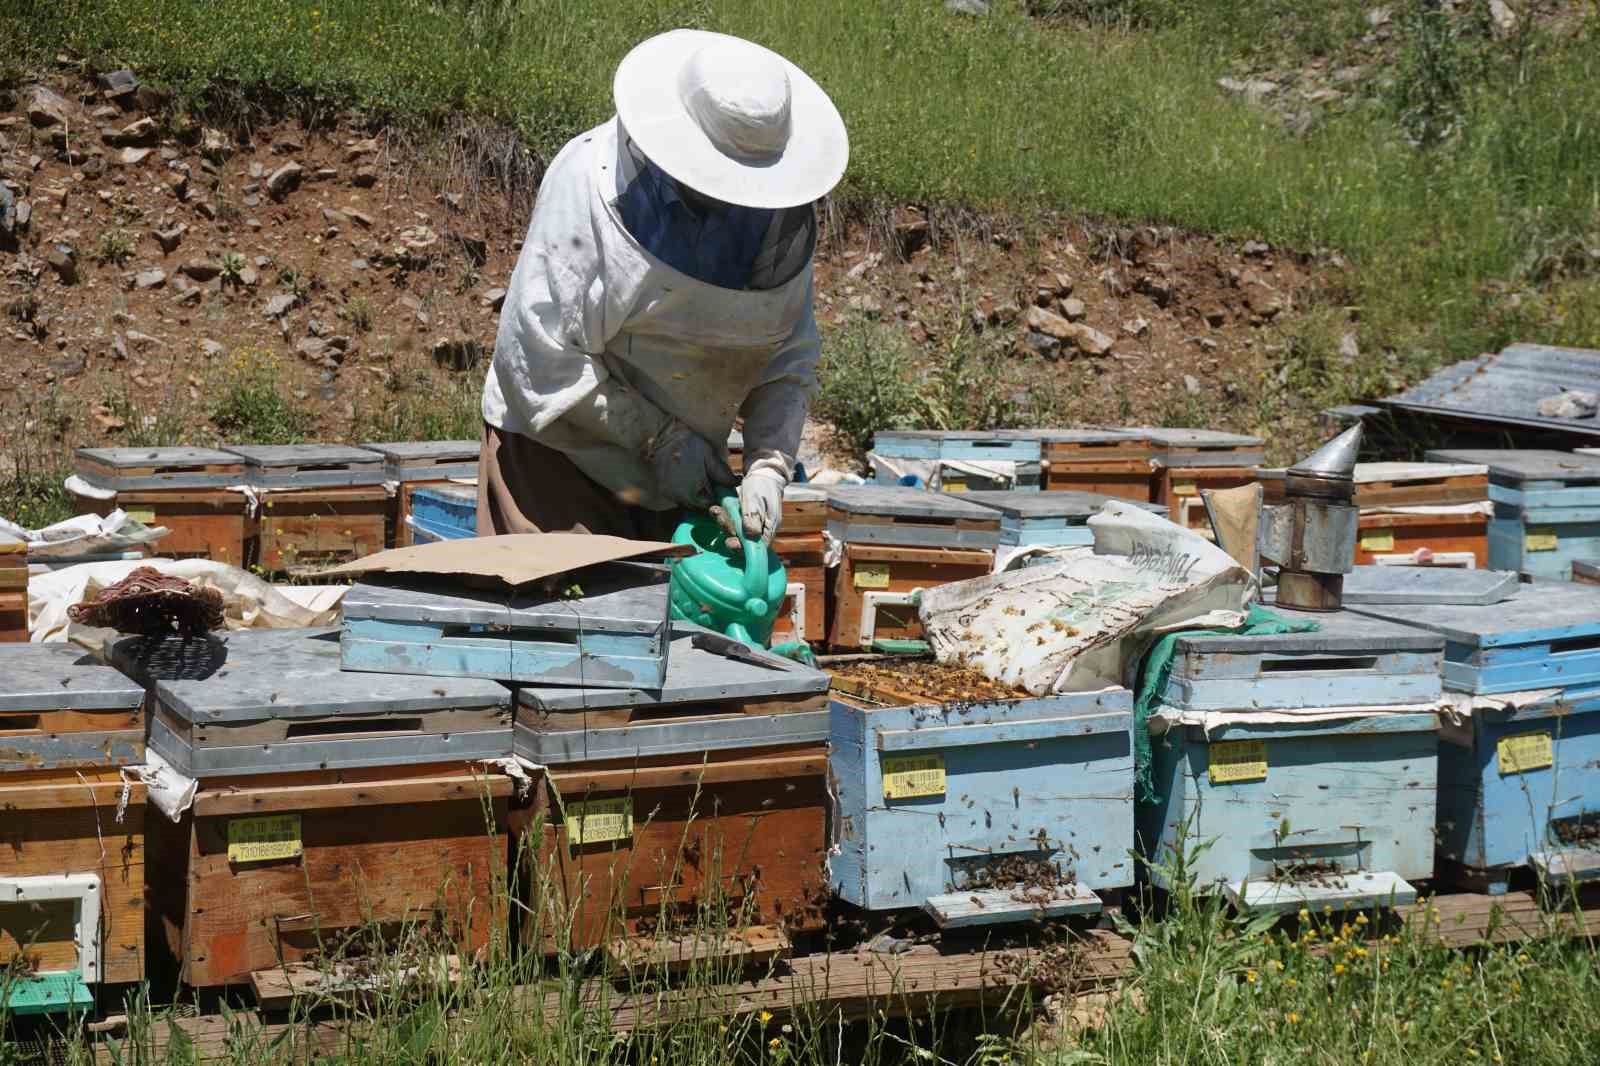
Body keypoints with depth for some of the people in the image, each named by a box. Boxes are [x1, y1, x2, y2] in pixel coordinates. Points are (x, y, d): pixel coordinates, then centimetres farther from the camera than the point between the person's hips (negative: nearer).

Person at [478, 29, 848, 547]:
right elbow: (538, 349, -20)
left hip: (684, 468, 5)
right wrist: (658, 437, -19)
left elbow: (790, 357, 1)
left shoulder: (783, 213, -4)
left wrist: (769, 464, -16)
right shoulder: (590, 180, -20)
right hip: (561, 446, -5)